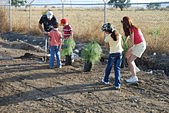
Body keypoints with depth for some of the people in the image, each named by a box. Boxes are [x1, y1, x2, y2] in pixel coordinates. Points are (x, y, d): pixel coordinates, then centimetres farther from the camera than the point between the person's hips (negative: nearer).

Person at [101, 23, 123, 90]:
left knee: (109, 67, 17)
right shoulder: (119, 35, 4)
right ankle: (117, 84, 1)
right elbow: (121, 43, 12)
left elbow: (107, 47, 1)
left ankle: (106, 80, 36)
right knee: (117, 68, 7)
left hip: (112, 53, -3)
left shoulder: (108, 37, -9)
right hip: (120, 52, 4)